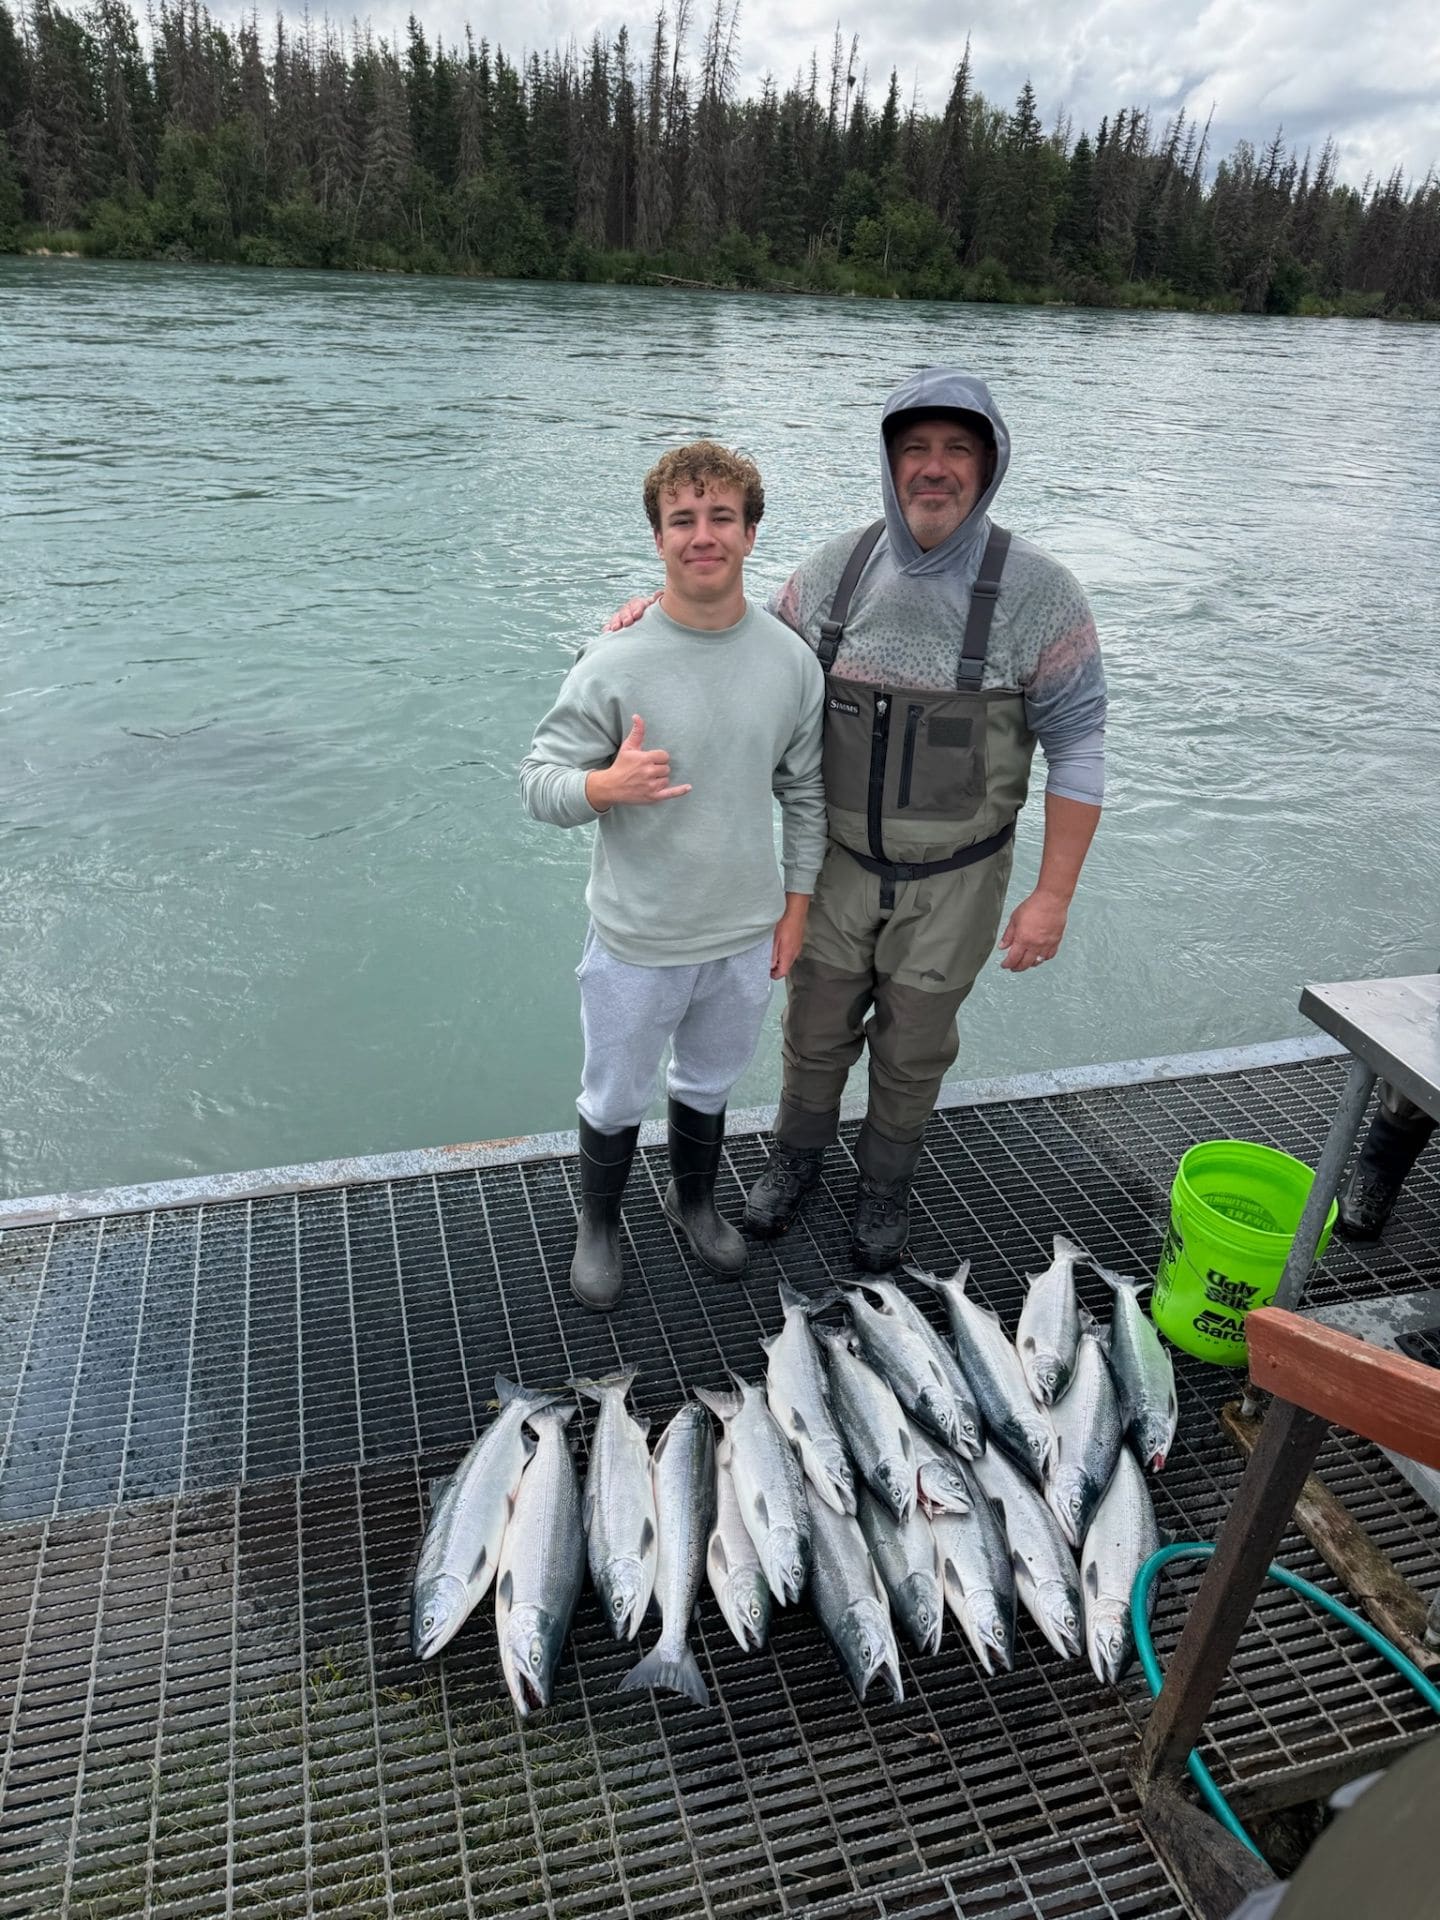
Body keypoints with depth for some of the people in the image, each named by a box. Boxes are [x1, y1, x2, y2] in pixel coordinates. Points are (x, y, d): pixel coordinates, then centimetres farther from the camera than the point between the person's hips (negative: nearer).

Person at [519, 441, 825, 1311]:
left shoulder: (791, 659, -5)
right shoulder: (616, 662, -16)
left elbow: (806, 791, 5)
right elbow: (541, 779, -12)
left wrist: (796, 907, 6)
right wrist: (609, 785, -34)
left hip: (746, 936, 3)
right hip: (638, 943, -3)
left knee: (710, 1084, 25)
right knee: (616, 1100, 16)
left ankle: (695, 1198, 52)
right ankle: (599, 1224, 44)